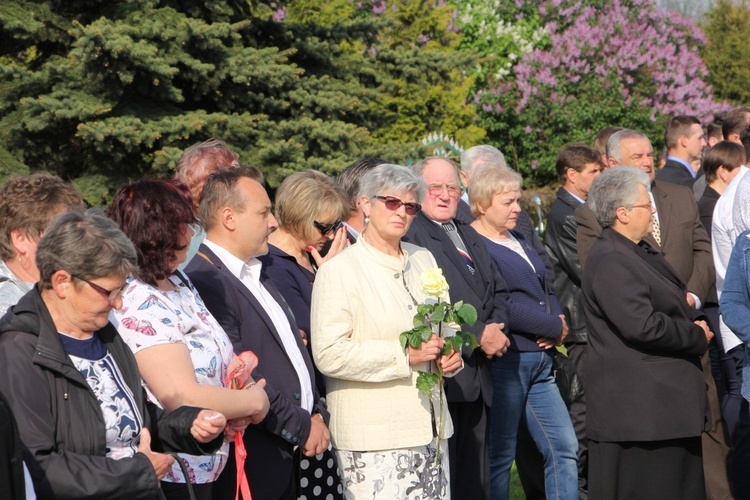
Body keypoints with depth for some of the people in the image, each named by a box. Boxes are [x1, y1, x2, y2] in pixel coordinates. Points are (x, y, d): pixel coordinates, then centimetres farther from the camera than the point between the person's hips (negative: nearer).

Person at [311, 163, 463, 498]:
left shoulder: (423, 260, 16)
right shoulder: (340, 270, -5)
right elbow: (329, 355, -14)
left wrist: (450, 356, 4)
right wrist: (404, 355, -16)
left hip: (430, 428, 6)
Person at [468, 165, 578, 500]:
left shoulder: (519, 241, 18)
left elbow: (546, 291, 22)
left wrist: (559, 324, 0)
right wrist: (555, 327, -11)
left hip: (540, 358, 9)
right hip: (504, 360, -8)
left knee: (565, 448, 3)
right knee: (499, 457, 1)